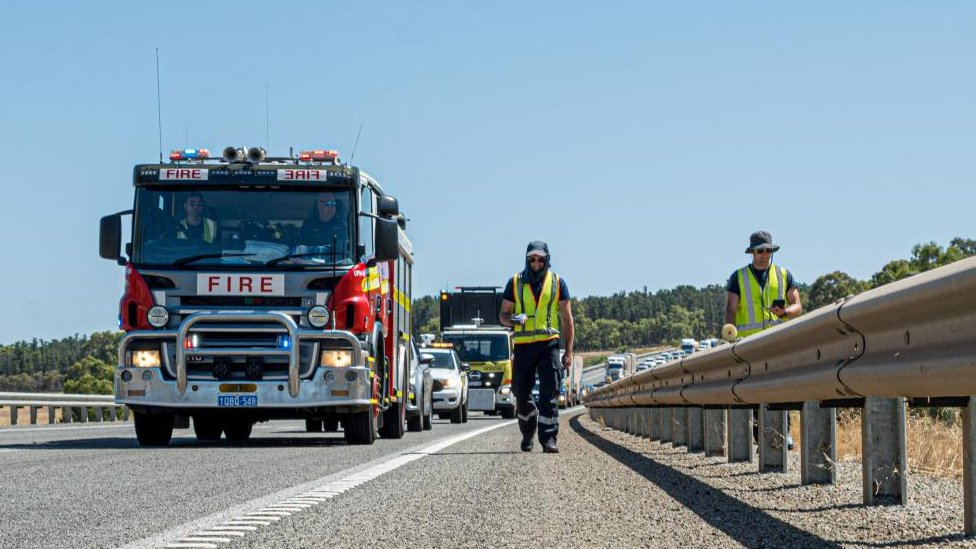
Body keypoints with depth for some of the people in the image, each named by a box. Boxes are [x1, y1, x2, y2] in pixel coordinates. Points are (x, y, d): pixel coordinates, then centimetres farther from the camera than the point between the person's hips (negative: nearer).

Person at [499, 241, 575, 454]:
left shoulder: (557, 283, 8)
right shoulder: (515, 283, 8)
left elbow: (567, 319, 10)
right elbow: (503, 314, 11)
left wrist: (568, 351, 4)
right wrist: (512, 320, -14)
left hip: (549, 343, -1)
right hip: (523, 346, 1)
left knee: (549, 394, -10)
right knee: (522, 396, 5)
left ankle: (549, 439, -11)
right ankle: (527, 434, 27)